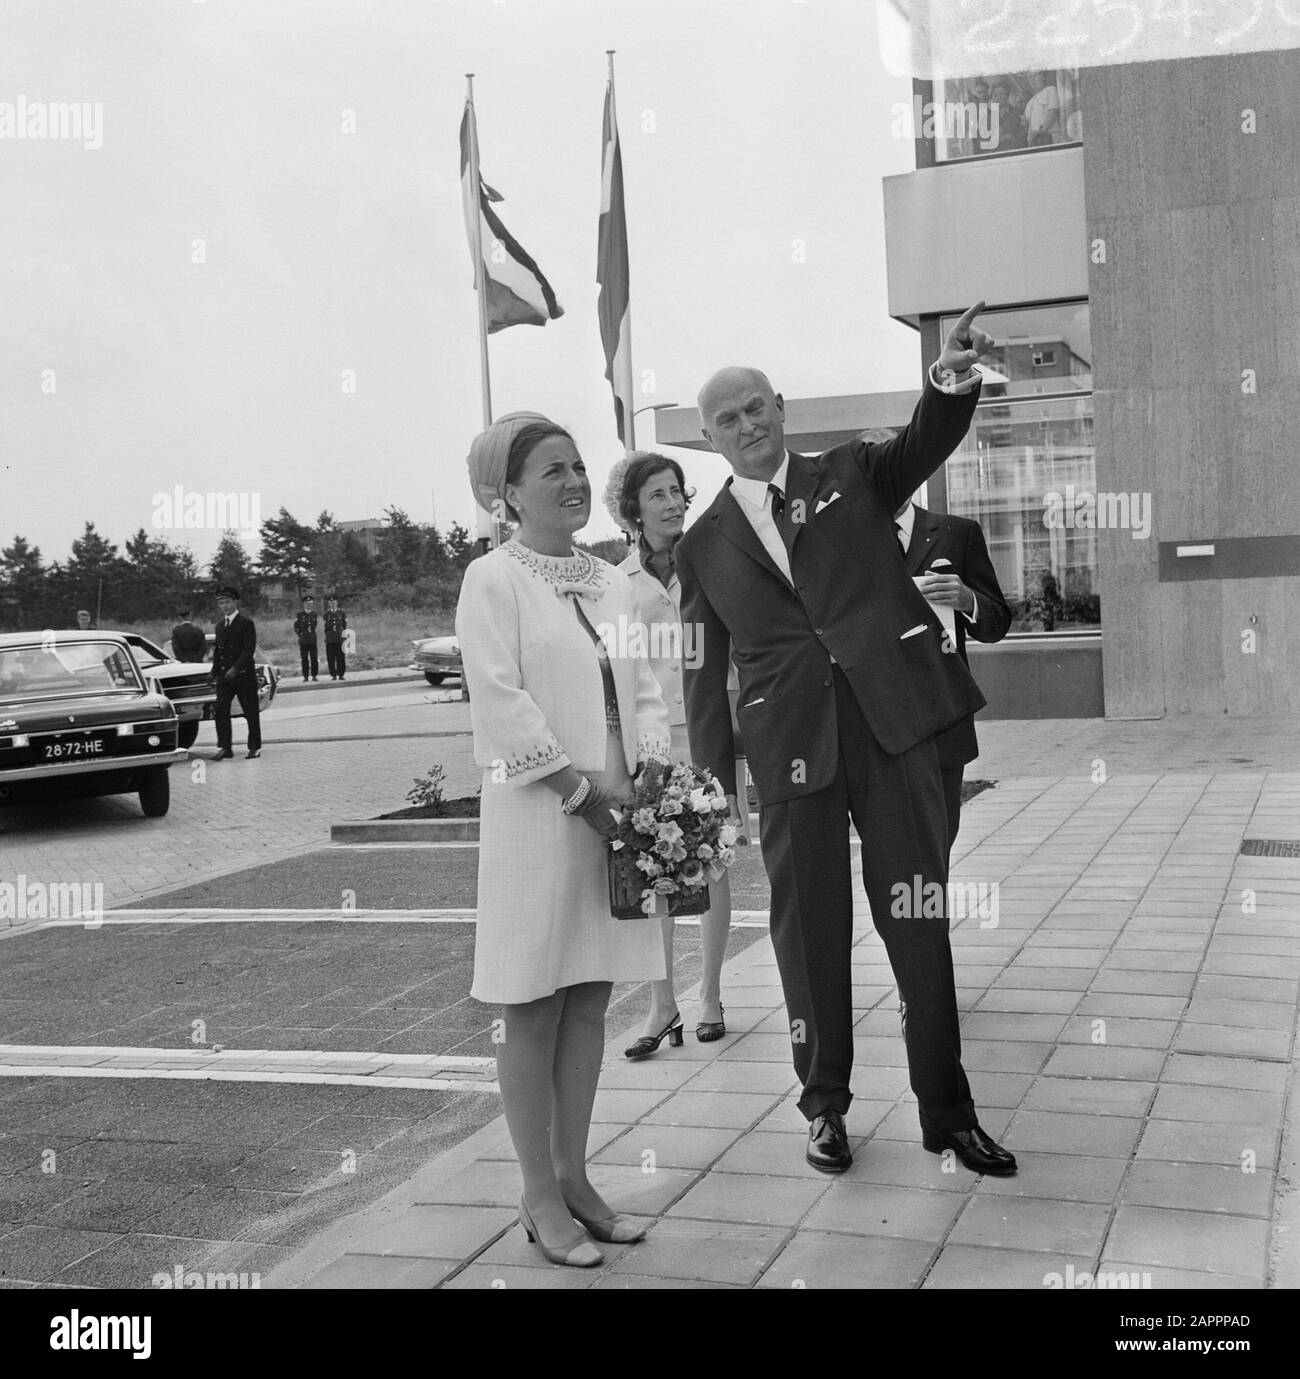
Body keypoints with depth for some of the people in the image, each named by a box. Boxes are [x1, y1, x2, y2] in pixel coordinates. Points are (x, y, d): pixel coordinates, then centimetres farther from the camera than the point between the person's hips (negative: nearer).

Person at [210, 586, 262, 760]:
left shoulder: (246, 623, -6)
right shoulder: (220, 626, 16)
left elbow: (249, 649, -14)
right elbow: (217, 650, 20)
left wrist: (236, 669, -22)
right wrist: (214, 672, 9)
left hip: (244, 675, -6)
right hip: (224, 676, 6)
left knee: (251, 712, 2)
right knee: (220, 711, -5)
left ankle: (254, 747, 12)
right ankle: (225, 747, -3)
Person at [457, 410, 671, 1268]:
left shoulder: (613, 583, 15)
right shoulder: (492, 580, -6)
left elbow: (645, 688, 13)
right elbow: (500, 702, -15)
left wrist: (652, 771, -4)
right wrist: (581, 787, -16)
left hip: (617, 816, 6)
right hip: (537, 820, -6)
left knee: (590, 1000, 11)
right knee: (532, 1009, 2)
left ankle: (573, 1175, 23)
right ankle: (540, 1196, 12)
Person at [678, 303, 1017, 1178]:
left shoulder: (851, 474, 10)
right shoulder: (705, 542, 10)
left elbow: (927, 443, -9)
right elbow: (705, 672, 11)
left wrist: (953, 378, -31)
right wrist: (713, 781, 5)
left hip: (892, 720, 0)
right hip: (791, 743, 1)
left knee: (921, 922, 4)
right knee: (809, 929, 7)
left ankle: (947, 1110, 16)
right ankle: (826, 1106, 24)